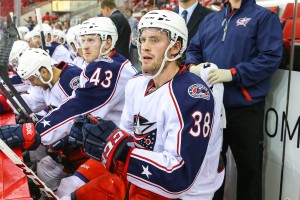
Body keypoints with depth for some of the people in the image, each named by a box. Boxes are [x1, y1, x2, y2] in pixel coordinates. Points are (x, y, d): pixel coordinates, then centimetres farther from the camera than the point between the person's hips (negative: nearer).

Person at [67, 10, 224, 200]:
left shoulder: (192, 96, -24)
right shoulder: (137, 84, 4)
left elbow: (179, 176, -29)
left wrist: (114, 146, -30)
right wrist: (101, 134, -10)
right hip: (138, 179, 8)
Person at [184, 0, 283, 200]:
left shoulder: (265, 17, -3)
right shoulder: (210, 19, 15)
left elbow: (271, 57, -14)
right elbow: (193, 49, 15)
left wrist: (233, 73, -21)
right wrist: (193, 65, -7)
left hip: (245, 109, -4)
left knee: (249, 167, 11)